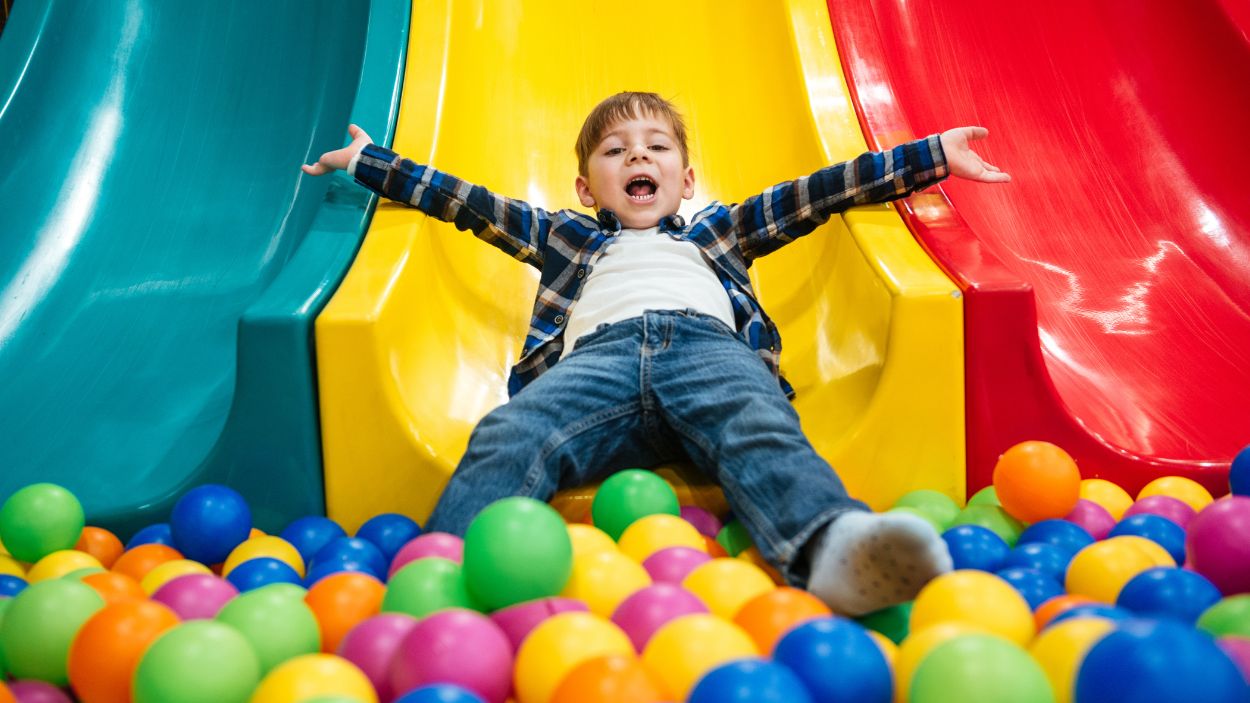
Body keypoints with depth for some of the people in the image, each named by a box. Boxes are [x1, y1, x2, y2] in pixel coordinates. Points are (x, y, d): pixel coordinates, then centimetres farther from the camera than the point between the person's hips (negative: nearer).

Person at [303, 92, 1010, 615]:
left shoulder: (715, 232, 41)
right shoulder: (567, 238, 41)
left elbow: (812, 195, 36)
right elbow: (470, 202, 39)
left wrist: (933, 156, 33)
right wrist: (367, 162, 38)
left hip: (708, 347, 0)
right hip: (599, 353, 1)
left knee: (761, 433, -36)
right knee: (507, 437, -31)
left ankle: (829, 549, -65)